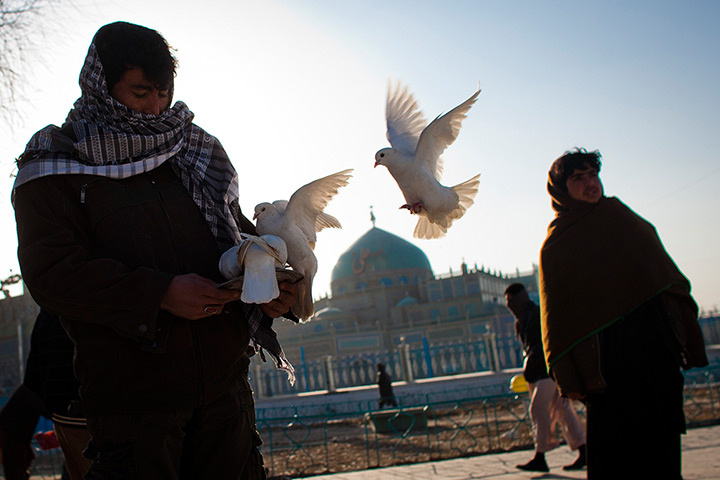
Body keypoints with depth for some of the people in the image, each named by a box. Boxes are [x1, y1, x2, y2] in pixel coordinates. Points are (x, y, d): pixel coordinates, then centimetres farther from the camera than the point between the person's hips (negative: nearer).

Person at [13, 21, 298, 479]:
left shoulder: (195, 153, 15)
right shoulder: (55, 170, 0)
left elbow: (239, 233, 18)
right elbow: (51, 271, -12)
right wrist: (159, 294, -20)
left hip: (225, 383, 5)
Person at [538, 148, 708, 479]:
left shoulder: (621, 217, 17)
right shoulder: (555, 246, 7)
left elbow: (666, 275, 13)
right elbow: (558, 317, 2)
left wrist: (683, 337, 3)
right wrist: (571, 377, -7)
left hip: (654, 343, 3)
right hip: (604, 360, -3)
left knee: (660, 440, 3)